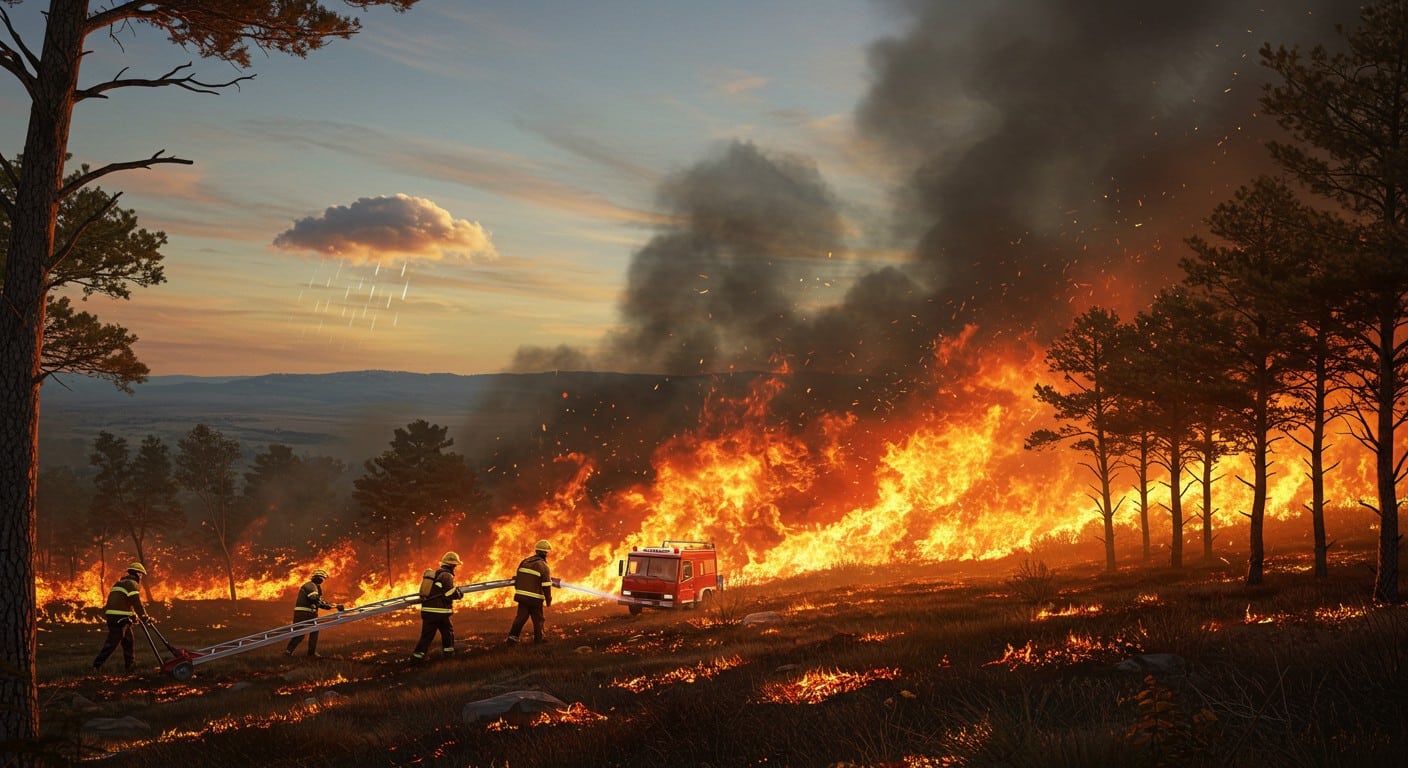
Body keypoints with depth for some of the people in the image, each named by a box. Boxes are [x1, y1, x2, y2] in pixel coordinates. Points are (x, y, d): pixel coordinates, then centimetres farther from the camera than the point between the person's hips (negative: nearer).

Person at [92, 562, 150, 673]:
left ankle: (131, 666, 17)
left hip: (111, 617, 10)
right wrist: (145, 617, 0)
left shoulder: (119, 583, 24)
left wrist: (133, 616, 32)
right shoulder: (132, 584, -6)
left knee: (128, 641, 14)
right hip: (120, 618, -10)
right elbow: (137, 603, -9)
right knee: (112, 643, -7)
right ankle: (97, 664, -7)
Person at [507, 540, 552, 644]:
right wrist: (548, 600, -2)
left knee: (521, 616, 10)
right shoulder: (543, 566, -11)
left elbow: (517, 578, 13)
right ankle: (538, 639, 17)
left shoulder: (524, 561, 7)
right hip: (535, 598, -5)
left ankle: (513, 636, 0)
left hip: (522, 596, 5)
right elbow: (546, 586, -11)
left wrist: (518, 592, 25)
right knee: (538, 619, 9)